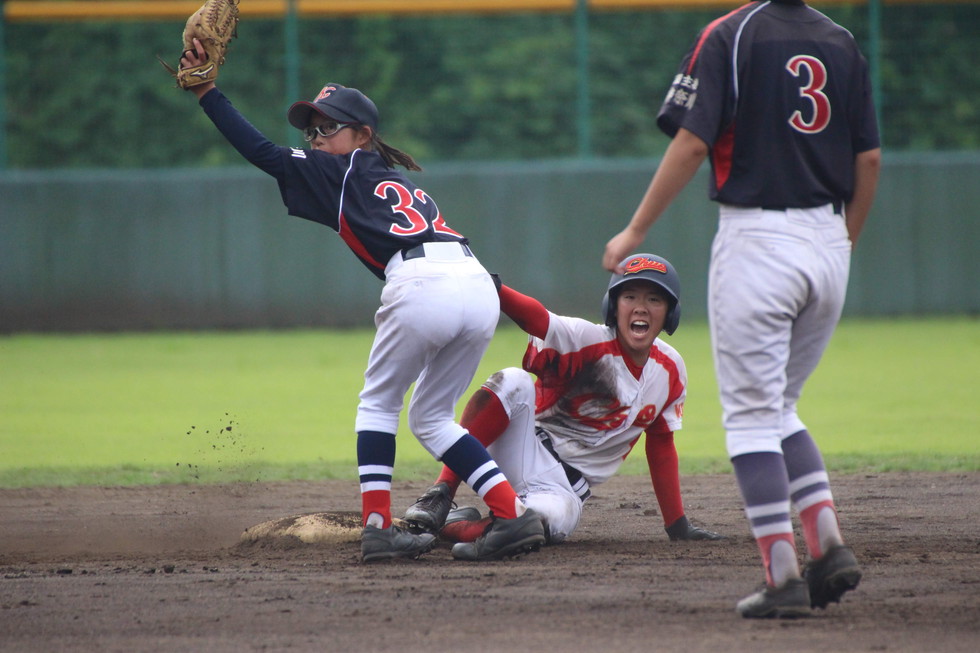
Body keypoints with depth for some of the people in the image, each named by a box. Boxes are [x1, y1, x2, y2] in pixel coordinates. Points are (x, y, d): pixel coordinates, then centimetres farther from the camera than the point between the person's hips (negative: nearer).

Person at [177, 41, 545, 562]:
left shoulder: (342, 172, 15)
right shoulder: (399, 183, 35)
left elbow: (262, 152, 13)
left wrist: (207, 93, 16)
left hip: (422, 284, -7)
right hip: (481, 287, 7)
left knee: (378, 404, 14)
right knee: (431, 417, 20)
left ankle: (378, 526, 3)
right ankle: (517, 515, 7)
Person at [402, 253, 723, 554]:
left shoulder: (670, 371, 3)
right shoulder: (590, 340, -12)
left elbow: (661, 447, 15)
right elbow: (537, 319, -32)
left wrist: (678, 525, 15)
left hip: (566, 486, 2)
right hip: (527, 451, -2)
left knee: (557, 516, -37)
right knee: (513, 382, -33)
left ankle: (455, 526, -17)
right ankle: (441, 495, -32)